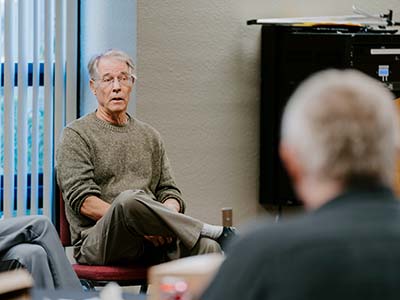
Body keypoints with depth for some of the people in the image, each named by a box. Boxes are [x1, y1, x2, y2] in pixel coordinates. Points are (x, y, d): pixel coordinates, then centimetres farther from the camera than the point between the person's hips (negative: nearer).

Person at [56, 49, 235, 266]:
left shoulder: (149, 136, 24)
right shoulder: (76, 135, 7)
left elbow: (168, 190, 21)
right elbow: (83, 201, -5)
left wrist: (167, 215, -6)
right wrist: (138, 223, -17)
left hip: (152, 240, 4)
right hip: (97, 239, -4)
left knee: (207, 247, -30)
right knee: (130, 199, -39)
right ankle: (214, 231, -24)